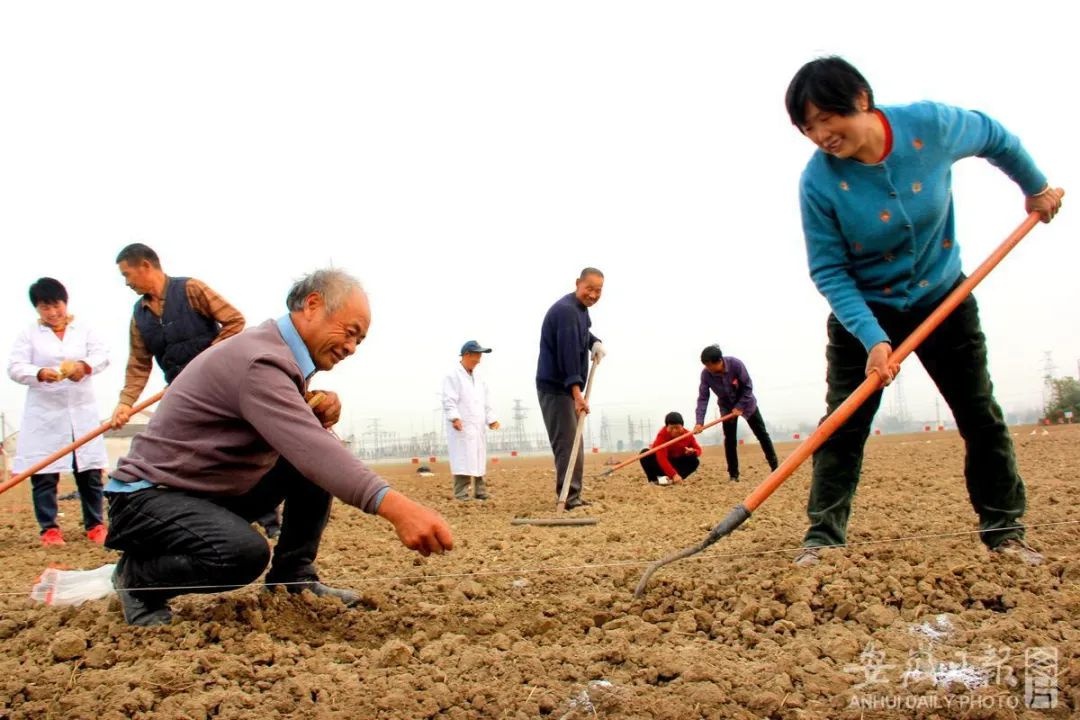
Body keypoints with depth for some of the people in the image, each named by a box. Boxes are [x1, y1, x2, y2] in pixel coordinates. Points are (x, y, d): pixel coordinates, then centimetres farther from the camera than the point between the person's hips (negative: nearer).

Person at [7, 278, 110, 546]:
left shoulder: (83, 329, 9)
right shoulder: (29, 334, 4)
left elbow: (103, 355, -2)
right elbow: (14, 367, -6)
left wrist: (85, 365, -24)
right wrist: (40, 373, -26)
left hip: (81, 412, 1)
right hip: (44, 414, -1)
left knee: (90, 472, 3)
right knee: (43, 474, -2)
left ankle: (94, 525, 12)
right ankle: (49, 528, 7)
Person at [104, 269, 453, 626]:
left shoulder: (280, 354, 5)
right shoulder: (259, 360, -26)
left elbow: (300, 438, 15)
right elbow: (309, 449, -39)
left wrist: (320, 412, -11)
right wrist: (394, 506, -50)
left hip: (216, 490, 10)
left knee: (317, 464, 2)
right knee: (244, 553, -34)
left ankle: (294, 578, 8)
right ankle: (136, 576, -6)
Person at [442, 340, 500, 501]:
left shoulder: (478, 378, 21)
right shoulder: (453, 376, -4)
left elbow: (486, 401, 21)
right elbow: (449, 400, -13)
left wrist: (491, 419, 9)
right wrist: (455, 418, -25)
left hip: (478, 427, 8)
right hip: (461, 427, -8)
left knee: (479, 460, 9)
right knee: (462, 461, -12)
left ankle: (480, 492, 15)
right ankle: (461, 494, -13)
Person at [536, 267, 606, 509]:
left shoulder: (580, 308, 12)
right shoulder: (566, 310, -20)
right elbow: (568, 354, -28)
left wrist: (595, 342, 9)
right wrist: (577, 392, -34)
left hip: (568, 387, 11)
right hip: (556, 387, -10)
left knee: (573, 443, 13)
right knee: (567, 443, -15)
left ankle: (573, 496, 19)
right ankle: (569, 497, -16)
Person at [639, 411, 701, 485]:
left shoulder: (688, 435, -13)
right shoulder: (662, 435, -28)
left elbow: (698, 450, -2)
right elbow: (662, 458, -37)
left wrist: (693, 451, -30)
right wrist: (673, 475, -49)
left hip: (677, 463, 4)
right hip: (660, 464, -4)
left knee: (694, 461, -22)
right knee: (645, 454, -31)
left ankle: (670, 479, -25)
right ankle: (654, 479, -18)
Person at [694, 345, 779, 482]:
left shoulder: (736, 364, -32)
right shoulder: (706, 374, -25)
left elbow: (748, 386, -22)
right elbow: (703, 398, -23)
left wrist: (740, 407, -25)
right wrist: (699, 421, -32)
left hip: (746, 402, -1)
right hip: (727, 407, 1)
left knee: (762, 434, 6)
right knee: (730, 440, -5)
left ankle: (775, 467, 18)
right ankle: (733, 475, 3)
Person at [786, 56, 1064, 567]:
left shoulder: (932, 125, -20)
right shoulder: (818, 181, -24)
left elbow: (995, 139, 3)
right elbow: (829, 272, -20)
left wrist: (1036, 187, 15)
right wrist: (872, 338, -30)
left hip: (943, 297, 2)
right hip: (864, 311, -2)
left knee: (982, 418, 6)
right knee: (843, 425, -8)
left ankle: (1004, 531, 19)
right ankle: (822, 537, -2)